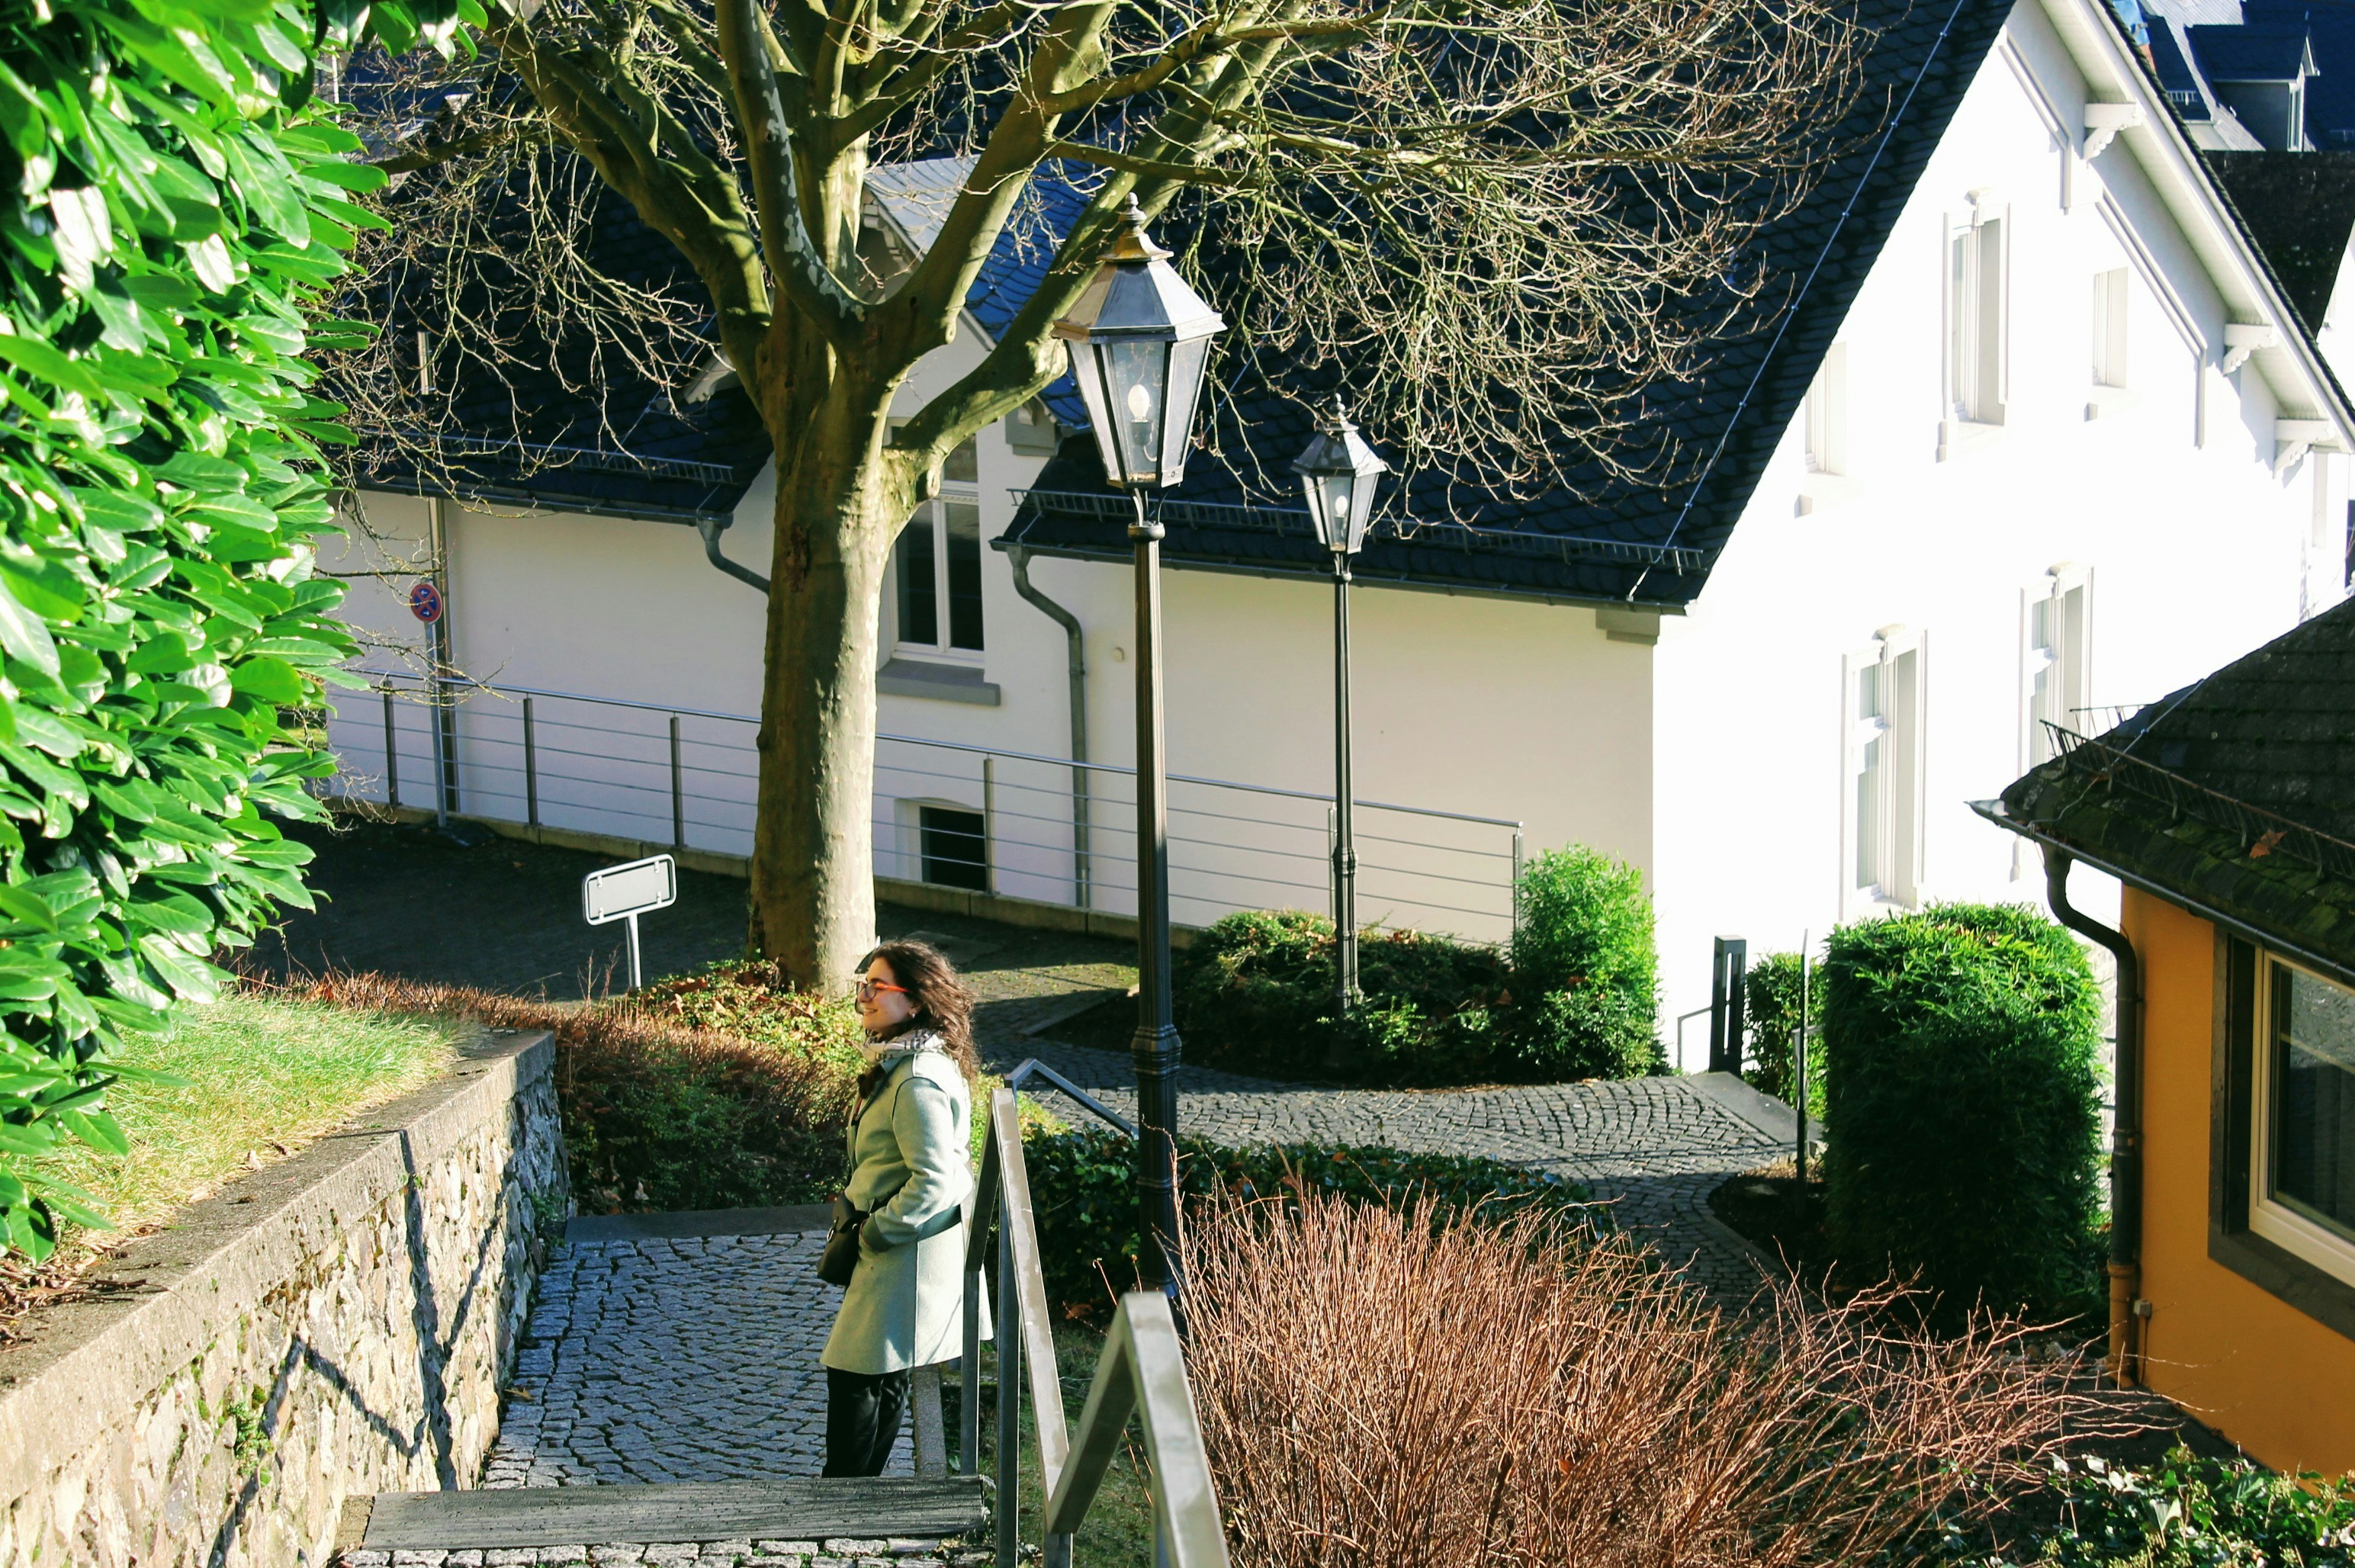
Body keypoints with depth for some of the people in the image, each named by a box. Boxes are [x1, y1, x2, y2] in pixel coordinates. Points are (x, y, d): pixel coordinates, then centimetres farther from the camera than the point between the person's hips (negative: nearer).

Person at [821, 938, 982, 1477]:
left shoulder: (919, 1082, -25)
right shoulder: (898, 1061, 8)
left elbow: (932, 1182, -26)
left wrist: (876, 1231, -15)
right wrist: (856, 1208, 13)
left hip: (909, 1249, -10)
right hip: (894, 1243, 10)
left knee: (854, 1375, -2)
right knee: (883, 1379, 18)